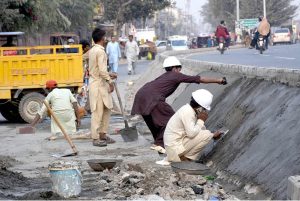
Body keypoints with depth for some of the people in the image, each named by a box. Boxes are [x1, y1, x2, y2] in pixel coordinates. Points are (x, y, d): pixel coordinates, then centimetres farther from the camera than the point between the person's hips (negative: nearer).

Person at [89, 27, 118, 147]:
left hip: (95, 82, 10)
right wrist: (110, 81, -14)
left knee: (106, 109, 14)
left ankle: (102, 134, 19)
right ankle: (96, 138, -3)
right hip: (98, 84, -10)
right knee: (98, 112, -6)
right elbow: (102, 70, -21)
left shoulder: (92, 51, 13)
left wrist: (108, 75, 22)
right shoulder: (100, 51, -16)